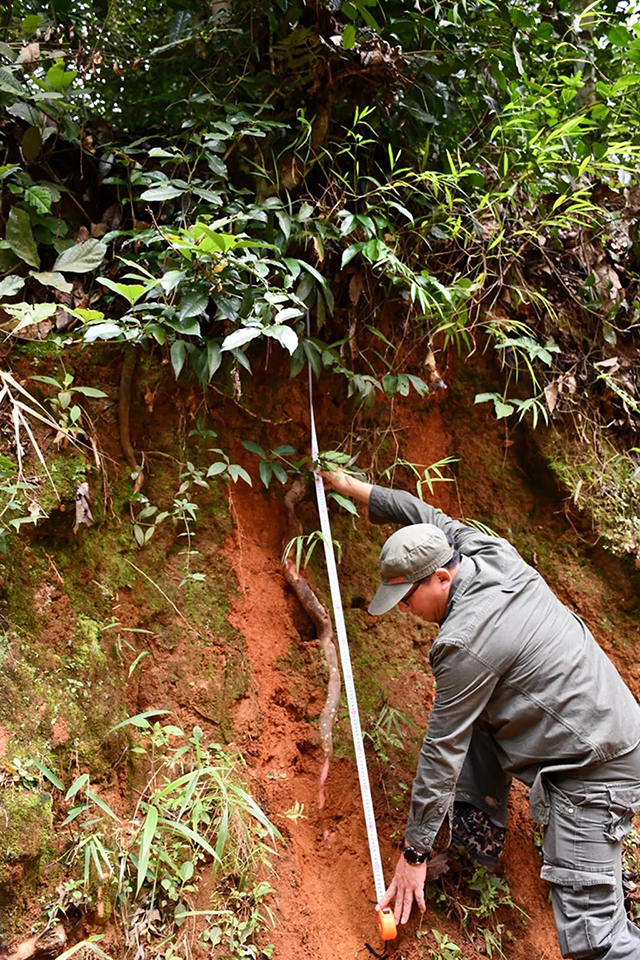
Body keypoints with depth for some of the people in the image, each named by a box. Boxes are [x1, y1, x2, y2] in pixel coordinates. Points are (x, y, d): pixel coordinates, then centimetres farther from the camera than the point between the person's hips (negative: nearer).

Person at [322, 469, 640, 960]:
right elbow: (425, 515, 17)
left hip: (593, 768, -10)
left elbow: (442, 753, -16)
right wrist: (351, 486, 24)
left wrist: (414, 853, -6)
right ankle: (478, 835, 28)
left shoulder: (466, 641, -24)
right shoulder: (490, 551, -2)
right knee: (476, 720, 21)